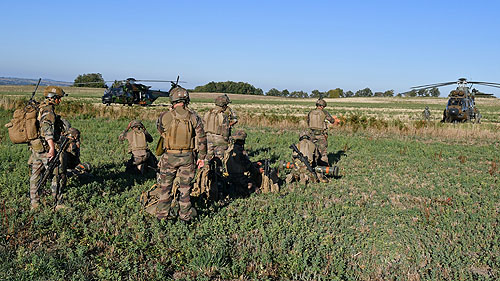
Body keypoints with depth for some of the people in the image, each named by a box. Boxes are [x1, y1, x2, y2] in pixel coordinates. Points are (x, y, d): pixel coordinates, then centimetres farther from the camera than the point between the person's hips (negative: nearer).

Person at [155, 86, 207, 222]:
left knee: (165, 185, 15)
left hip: (169, 156, -1)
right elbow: (201, 138, -4)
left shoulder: (164, 116, -10)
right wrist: (202, 157, 6)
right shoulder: (194, 117, -6)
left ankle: (163, 211, 24)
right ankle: (185, 213, 22)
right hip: (187, 156, 1)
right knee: (185, 185, 13)